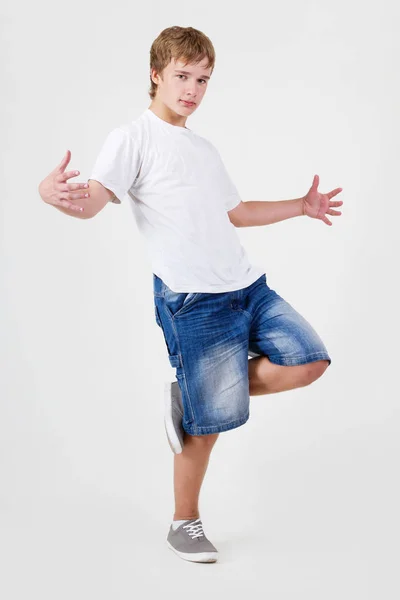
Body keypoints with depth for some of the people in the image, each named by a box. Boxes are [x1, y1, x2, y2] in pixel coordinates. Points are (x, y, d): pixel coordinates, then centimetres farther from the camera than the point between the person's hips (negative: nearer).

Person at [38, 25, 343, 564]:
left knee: (309, 362, 2)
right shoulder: (133, 138, -2)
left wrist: (301, 207, 33)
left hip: (248, 285, 8)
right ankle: (184, 524, 21)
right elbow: (93, 200, -16)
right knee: (210, 422, -3)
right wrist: (54, 192, -39)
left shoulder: (205, 149, 22)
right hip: (192, 300, -8)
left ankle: (192, 397, 14)